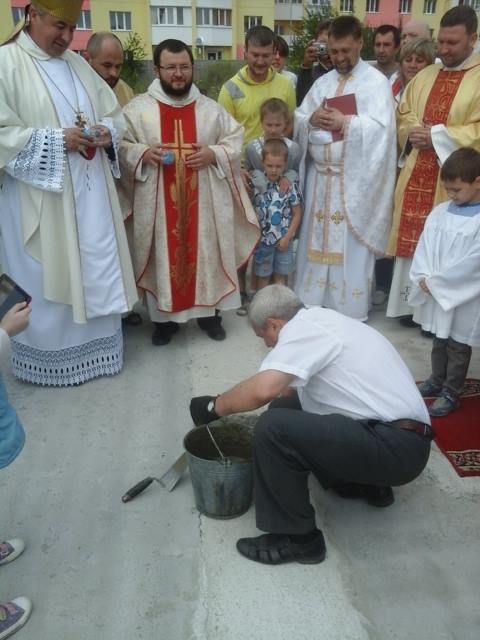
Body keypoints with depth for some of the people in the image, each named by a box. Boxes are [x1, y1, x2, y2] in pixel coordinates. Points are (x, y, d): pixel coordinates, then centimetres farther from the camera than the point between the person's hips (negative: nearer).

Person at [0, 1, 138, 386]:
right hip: (42, 197, -6)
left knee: (99, 273, 11)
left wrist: (107, 132, -5)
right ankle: (47, 359, 20)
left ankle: (96, 346, 27)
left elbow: (114, 113, 17)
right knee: (48, 281, 3)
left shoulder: (78, 64, 14)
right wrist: (56, 139, -19)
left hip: (92, 194, 6)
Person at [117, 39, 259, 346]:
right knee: (164, 256, 6)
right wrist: (144, 153, -18)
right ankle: (164, 316, 22)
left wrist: (214, 154, -11)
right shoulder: (137, 108, 1)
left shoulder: (211, 108, 7)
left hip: (203, 202, 2)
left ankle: (209, 311, 25)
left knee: (205, 253, 8)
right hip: (157, 203, -1)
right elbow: (120, 147, 1)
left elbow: (235, 141, 8)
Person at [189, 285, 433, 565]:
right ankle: (366, 484, 22)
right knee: (285, 409, 14)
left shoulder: (301, 326, -14)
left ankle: (298, 538, -2)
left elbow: (263, 390, -28)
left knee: (274, 428, -21)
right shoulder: (321, 319, 16)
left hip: (397, 447, -10)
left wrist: (214, 406, -12)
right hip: (402, 438, 10)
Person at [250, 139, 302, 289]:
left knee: (281, 277, 11)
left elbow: (297, 214, -3)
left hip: (283, 240, 0)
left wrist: (287, 237, -8)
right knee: (263, 276, 13)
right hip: (262, 239, 1)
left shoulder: (290, 186, -9)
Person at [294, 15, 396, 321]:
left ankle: (351, 310, 11)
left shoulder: (377, 81, -1)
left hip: (354, 180, -5)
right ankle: (312, 302, 24)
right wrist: (312, 119, -10)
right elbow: (298, 120, 11)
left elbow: (381, 128, -13)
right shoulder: (322, 82, 15)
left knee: (350, 246, -1)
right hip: (319, 176, 5)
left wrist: (345, 122, -20)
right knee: (317, 240, 11)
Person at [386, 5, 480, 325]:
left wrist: (437, 136, -16)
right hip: (416, 174, 5)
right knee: (412, 238, 7)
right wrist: (414, 132, -4)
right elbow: (403, 115, 17)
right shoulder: (424, 76, 14)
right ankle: (411, 303, 21)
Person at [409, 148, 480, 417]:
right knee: (439, 340, 20)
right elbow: (425, 246, 1)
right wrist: (423, 277, -13)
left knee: (458, 346, 7)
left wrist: (436, 281, -18)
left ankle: (451, 393, 20)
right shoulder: (440, 211, 3)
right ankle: (437, 381, 37)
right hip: (436, 292, 6)